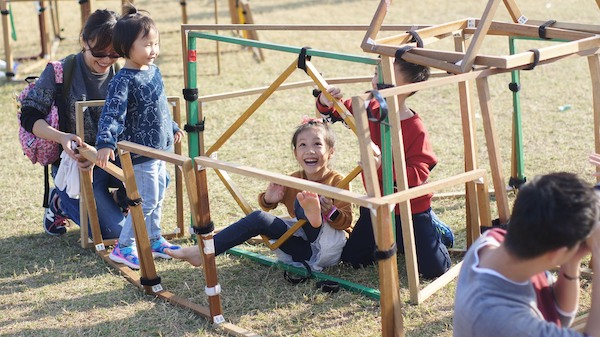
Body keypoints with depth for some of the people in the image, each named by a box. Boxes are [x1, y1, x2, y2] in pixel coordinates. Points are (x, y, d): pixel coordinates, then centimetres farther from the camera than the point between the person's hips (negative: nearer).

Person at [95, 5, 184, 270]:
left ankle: (153, 240, 32)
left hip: (159, 148, 9)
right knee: (146, 201, -6)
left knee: (158, 198, 18)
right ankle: (123, 248, 6)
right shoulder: (124, 80, -20)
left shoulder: (153, 70, 6)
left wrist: (172, 128, 33)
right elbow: (112, 113, -29)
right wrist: (105, 143, -42)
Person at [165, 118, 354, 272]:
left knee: (301, 199, -26)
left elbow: (346, 222, -11)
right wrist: (268, 199, -9)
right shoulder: (291, 181, 8)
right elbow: (266, 205, 16)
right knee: (259, 218, -10)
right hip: (302, 248, 6)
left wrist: (330, 211, -33)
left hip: (329, 250, -6)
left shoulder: (338, 181, -7)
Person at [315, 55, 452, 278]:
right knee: (352, 258, 10)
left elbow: (419, 174, -29)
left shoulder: (415, 129, -25)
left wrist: (383, 167, -40)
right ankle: (394, 238, 33)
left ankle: (433, 230, 25)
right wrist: (326, 102, -17)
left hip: (410, 209, -5)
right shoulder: (368, 109, -8)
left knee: (434, 268, -7)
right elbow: (333, 112, 6)